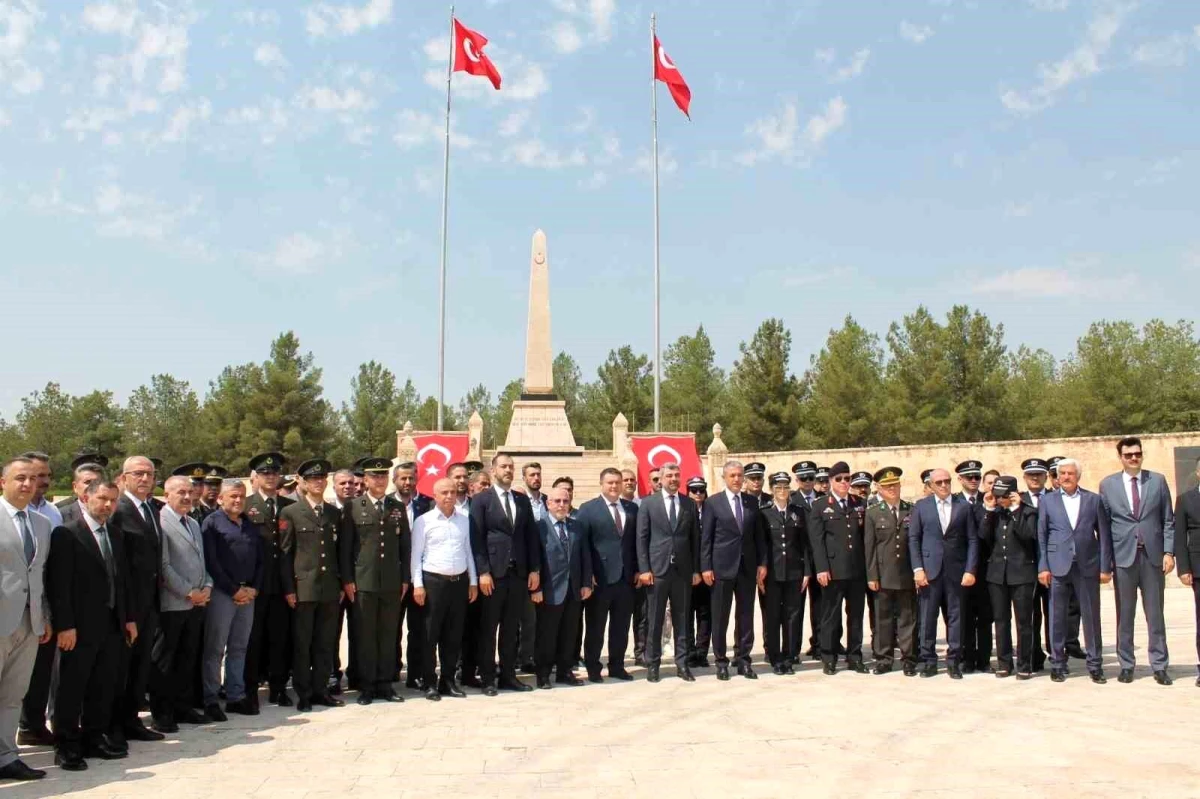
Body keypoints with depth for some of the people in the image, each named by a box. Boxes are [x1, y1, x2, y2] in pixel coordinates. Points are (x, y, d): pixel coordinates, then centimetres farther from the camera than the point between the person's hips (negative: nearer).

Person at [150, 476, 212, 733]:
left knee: (188, 658, 13)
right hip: (172, 603, -8)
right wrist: (189, 592, -14)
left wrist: (207, 587, 4)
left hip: (197, 603, 8)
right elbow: (163, 565, -16)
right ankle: (161, 713, 10)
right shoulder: (160, 522, -11)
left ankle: (183, 706, 21)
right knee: (164, 660, 3)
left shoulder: (193, 523, 17)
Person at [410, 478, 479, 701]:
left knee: (454, 634, 9)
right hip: (433, 581, -4)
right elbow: (416, 555, -2)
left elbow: (468, 551, 14)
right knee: (430, 634, 2)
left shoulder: (464, 519, 10)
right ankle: (430, 683, 11)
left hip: (459, 581, 4)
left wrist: (473, 581, 10)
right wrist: (418, 584, -9)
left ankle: (448, 680, 20)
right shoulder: (423, 521, -2)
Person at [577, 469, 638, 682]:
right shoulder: (588, 509, -2)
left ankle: (617, 666, 22)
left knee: (621, 626, 10)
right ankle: (593, 668, 15)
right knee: (595, 626, 5)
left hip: (626, 576, 4)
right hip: (600, 577, -4)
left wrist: (637, 569, 4)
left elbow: (636, 541, 12)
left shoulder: (632, 508, 11)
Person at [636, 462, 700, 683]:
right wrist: (644, 569, -8)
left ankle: (682, 664, 14)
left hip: (683, 570, 2)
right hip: (657, 569, -2)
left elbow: (695, 539, 9)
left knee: (681, 619, 7)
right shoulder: (648, 503, 2)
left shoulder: (690, 504, 8)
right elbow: (641, 538, -1)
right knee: (654, 620, 4)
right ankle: (652, 664, 13)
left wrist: (696, 570, 4)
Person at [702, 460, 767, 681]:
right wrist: (705, 567, -8)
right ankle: (721, 661, 13)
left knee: (746, 616, 7)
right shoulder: (713, 502, -1)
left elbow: (759, 535, 10)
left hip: (748, 567, 3)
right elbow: (706, 537, -3)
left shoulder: (752, 501, 8)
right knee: (720, 617, 3)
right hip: (722, 566, -3)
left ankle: (743, 659, 17)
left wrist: (762, 563, 3)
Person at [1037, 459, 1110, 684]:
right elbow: (1041, 536, 4)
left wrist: (1105, 567, -1)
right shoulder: (1047, 502, 7)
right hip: (1058, 566, 0)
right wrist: (1042, 567, -4)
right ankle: (1057, 664, 12)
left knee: (1091, 616, 5)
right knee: (1057, 617, 3)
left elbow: (1104, 535, 5)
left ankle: (1095, 665, 15)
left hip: (1087, 565, 0)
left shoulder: (1094, 500, 7)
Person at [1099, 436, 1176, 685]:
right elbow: (1103, 524, 4)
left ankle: (1159, 666, 13)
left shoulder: (1158, 481, 6)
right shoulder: (1108, 484, 4)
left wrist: (1169, 552, -3)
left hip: (1153, 556, 0)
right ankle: (1126, 665, 13)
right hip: (1123, 556, 0)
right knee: (1125, 615, 5)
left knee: (1155, 614, 6)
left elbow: (1168, 520, 6)